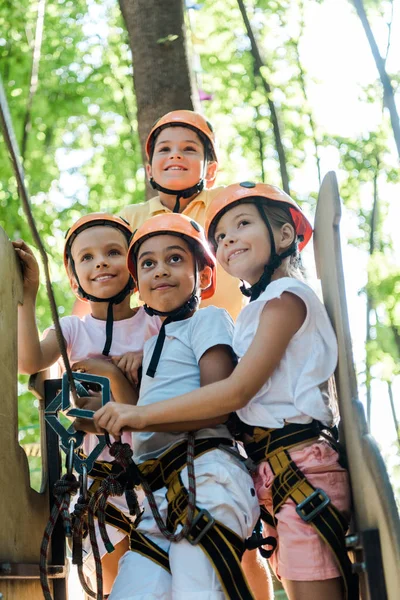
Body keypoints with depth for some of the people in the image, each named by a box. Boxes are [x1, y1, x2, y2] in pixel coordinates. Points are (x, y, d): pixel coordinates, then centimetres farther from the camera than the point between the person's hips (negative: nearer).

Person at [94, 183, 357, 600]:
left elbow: (237, 390, -15)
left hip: (302, 470, -9)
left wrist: (142, 415, -14)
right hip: (273, 473, 9)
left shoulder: (286, 298, -6)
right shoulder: (256, 311, 22)